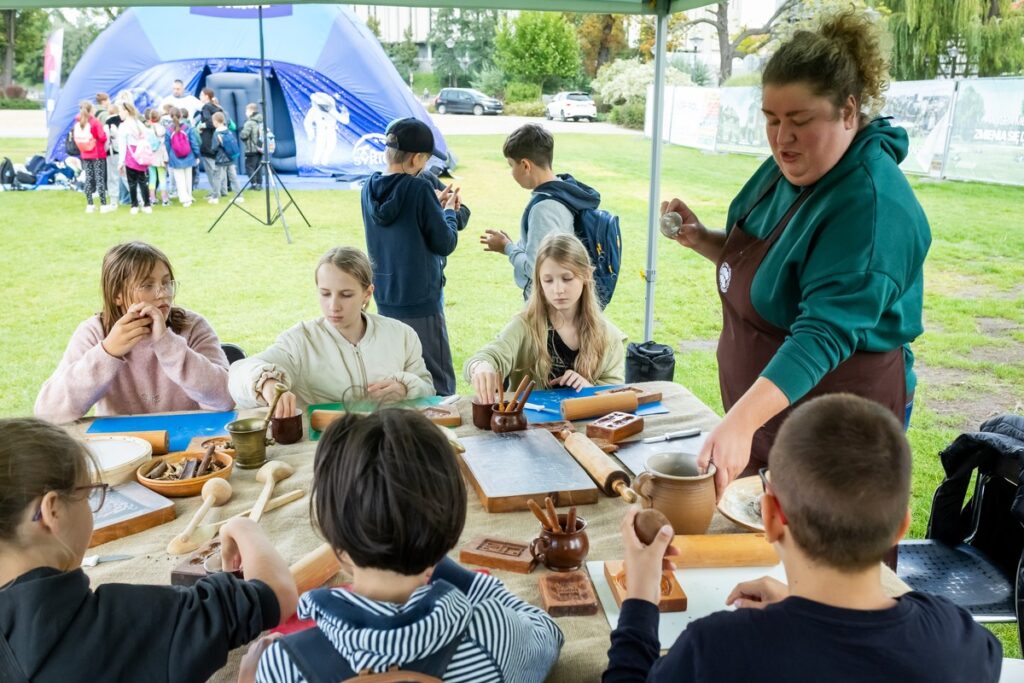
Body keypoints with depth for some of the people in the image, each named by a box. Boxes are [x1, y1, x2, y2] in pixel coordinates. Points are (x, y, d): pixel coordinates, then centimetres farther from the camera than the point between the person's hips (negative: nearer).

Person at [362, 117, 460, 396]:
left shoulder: (369, 188, 2)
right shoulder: (419, 189, -17)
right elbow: (445, 244, -11)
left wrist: (438, 206, 12)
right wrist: (449, 212, 6)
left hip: (385, 299, 7)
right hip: (420, 300, -7)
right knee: (439, 383, 2)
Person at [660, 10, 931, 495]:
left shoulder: (871, 205, -26)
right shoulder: (785, 169, 2)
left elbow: (825, 332, -35)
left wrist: (742, 420, -45)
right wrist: (703, 241, -1)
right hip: (764, 414, 8)